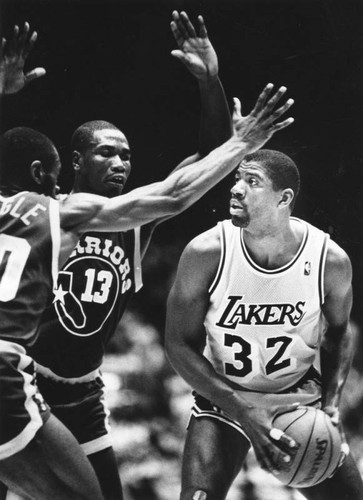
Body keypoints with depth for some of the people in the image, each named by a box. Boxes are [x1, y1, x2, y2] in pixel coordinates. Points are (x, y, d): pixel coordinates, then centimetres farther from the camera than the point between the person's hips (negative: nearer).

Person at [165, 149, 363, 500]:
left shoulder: (330, 260, -17)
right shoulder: (206, 253, -21)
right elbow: (179, 344, -13)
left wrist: (331, 403, -10)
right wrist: (242, 407, -22)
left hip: (302, 399, 2)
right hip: (222, 397, -1)